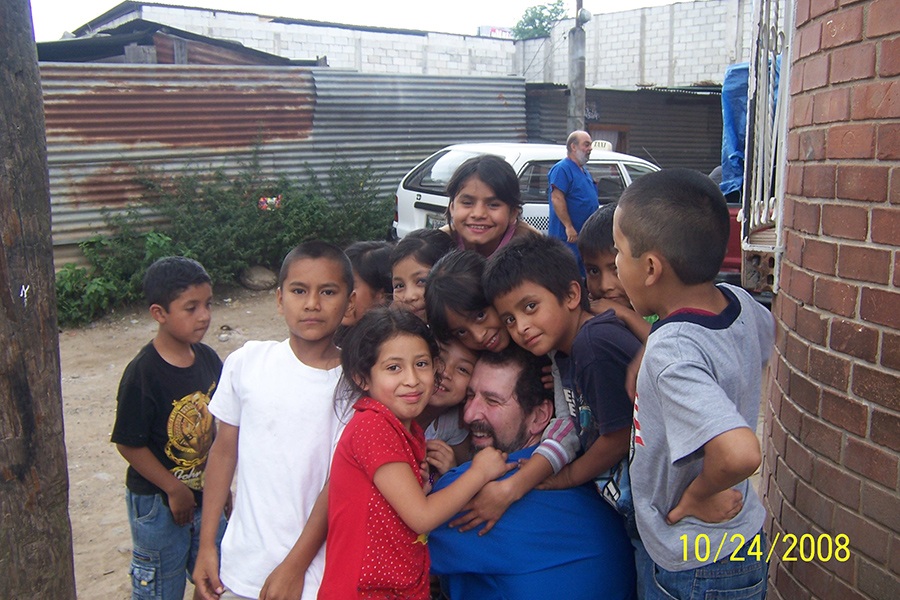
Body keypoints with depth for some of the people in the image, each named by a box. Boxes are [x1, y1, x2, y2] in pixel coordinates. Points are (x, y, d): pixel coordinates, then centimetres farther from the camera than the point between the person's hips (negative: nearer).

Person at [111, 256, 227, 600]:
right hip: (157, 504, -5)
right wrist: (176, 490, -13)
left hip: (205, 495, 5)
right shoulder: (142, 374, -22)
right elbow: (128, 444, -18)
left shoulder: (208, 359, -4)